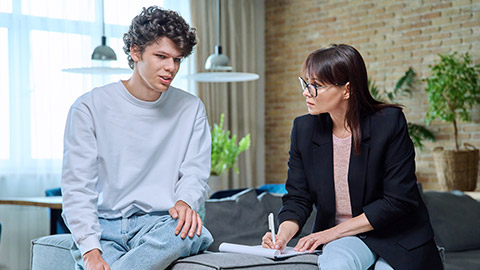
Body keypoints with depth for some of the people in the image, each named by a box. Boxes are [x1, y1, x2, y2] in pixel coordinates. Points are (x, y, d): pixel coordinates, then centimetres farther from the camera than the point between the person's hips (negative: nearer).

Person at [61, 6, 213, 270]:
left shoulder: (191, 109, 11)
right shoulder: (89, 107, 1)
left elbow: (195, 173, 7)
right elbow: (77, 186, -4)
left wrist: (185, 201, -19)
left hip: (160, 224, 2)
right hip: (104, 226, -2)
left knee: (190, 231, -35)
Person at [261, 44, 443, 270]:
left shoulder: (389, 122, -14)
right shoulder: (304, 128, -2)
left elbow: (399, 201, -15)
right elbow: (297, 197, 2)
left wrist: (333, 231, -17)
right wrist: (283, 233, -20)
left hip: (397, 237, -1)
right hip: (342, 240, 1)